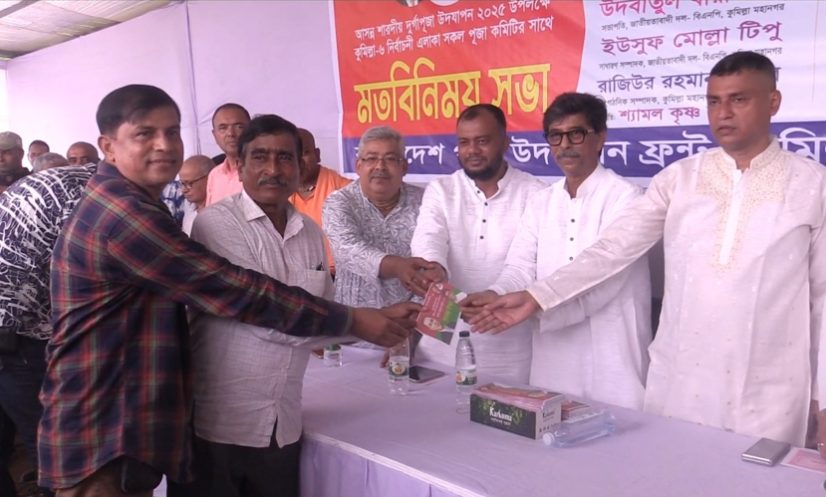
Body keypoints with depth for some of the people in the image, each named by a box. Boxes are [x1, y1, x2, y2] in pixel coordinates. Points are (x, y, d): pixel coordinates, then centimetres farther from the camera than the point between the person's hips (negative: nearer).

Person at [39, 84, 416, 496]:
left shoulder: (127, 207, 14)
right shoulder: (124, 215, -22)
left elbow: (203, 291, 19)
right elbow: (235, 292, -24)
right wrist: (355, 321, -17)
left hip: (125, 430, 10)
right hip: (103, 439, -10)